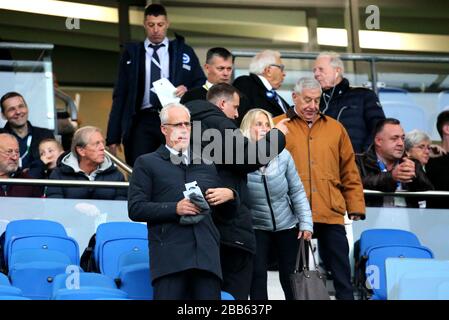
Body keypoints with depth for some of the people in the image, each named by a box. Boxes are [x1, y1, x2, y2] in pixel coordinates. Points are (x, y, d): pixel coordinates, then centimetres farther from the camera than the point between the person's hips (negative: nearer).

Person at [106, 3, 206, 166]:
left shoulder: (184, 52, 12)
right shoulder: (131, 53, 11)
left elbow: (202, 85, 14)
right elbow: (120, 95, 9)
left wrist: (188, 91, -10)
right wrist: (113, 136, 1)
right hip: (142, 121, 0)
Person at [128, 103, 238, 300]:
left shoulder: (207, 165, 26)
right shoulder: (147, 163, 13)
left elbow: (227, 213, 29)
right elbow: (135, 209, 1)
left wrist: (230, 195, 6)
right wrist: (175, 209, -10)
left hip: (206, 254, 4)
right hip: (169, 255, -3)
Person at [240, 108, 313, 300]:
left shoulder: (283, 155, -9)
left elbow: (297, 191, -2)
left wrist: (305, 222, -6)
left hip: (286, 225, 2)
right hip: (256, 227, -2)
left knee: (290, 278, 10)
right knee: (257, 276, -7)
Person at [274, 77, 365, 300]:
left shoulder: (335, 128, 15)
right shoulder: (277, 127, 6)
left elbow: (349, 173, 14)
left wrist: (355, 206, 8)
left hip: (331, 214, 2)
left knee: (341, 273, 2)